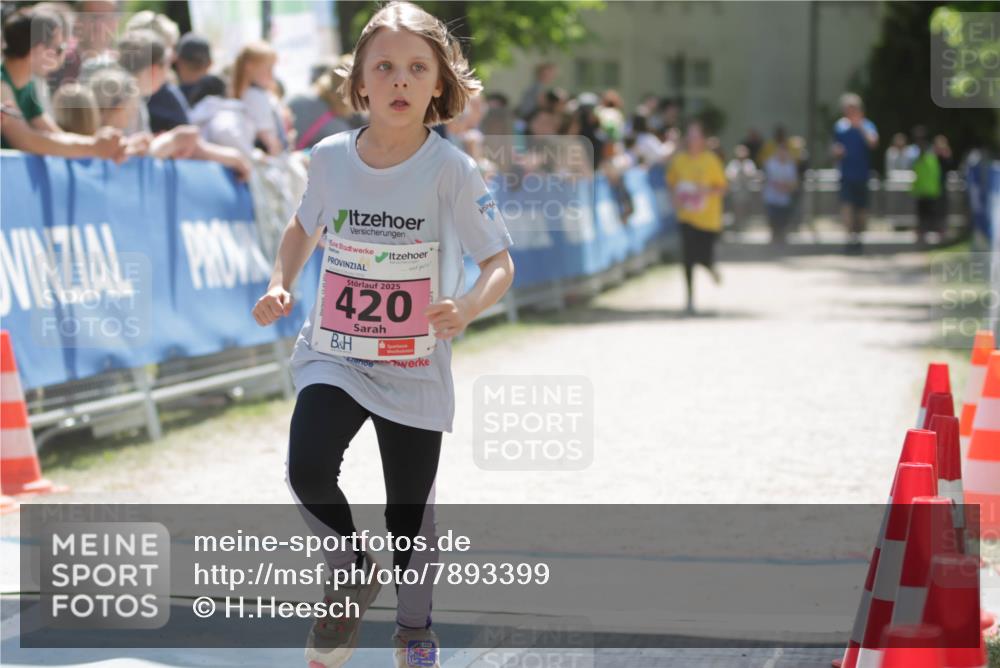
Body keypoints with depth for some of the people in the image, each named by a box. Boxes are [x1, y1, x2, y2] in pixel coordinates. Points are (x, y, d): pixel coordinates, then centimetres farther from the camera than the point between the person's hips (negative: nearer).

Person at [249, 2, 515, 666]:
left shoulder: (451, 169, -12)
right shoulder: (331, 157, -3)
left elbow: (500, 262, -9)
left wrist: (468, 307, -29)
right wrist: (281, 286, 1)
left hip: (416, 365, -1)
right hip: (335, 351, 1)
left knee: (411, 511, 9)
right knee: (308, 469, -23)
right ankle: (352, 576, 6)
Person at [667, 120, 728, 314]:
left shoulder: (711, 160, -6)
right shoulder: (679, 160, 1)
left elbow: (722, 188, -2)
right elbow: (671, 182, 16)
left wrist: (709, 190, -21)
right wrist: (675, 198, -2)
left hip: (709, 218, -2)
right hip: (687, 216, 2)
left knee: (704, 258, -3)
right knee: (688, 258, -6)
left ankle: (712, 268, 36)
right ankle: (690, 299, 4)